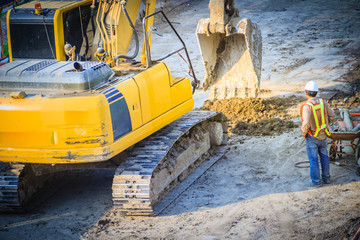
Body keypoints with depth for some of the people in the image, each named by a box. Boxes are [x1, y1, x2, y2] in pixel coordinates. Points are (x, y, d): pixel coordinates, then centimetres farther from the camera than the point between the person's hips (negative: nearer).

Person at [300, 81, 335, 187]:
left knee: (313, 159, 6)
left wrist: (304, 132, -10)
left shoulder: (307, 106, -23)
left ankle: (316, 181, 14)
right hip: (323, 134, 5)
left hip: (312, 137, -5)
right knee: (324, 156, 19)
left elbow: (306, 123, -30)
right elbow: (332, 116, 1)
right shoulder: (322, 102, -6)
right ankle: (326, 178, 29)